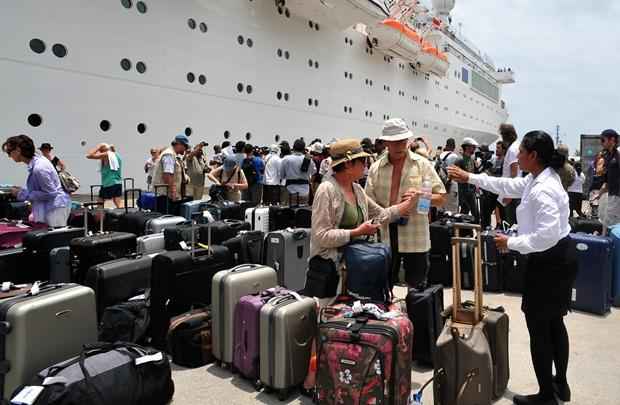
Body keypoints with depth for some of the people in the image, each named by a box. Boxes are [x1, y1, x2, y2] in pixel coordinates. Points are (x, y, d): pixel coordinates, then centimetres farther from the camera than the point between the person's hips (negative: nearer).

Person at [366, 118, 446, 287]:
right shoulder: (375, 168, 5)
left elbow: (441, 198, 2)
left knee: (417, 287, 9)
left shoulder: (422, 164, 2)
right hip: (384, 237, 2)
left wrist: (421, 196, -17)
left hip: (415, 238, -1)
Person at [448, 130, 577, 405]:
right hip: (560, 257, 11)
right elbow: (509, 186, 18)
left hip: (550, 262, -11)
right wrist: (470, 177, 20)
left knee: (538, 327, 3)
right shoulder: (539, 178, 5)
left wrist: (511, 243, -18)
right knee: (554, 322, 22)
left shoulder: (543, 190, -26)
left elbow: (547, 235, -31)